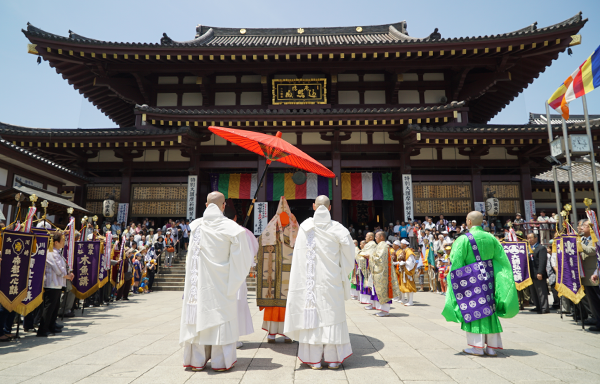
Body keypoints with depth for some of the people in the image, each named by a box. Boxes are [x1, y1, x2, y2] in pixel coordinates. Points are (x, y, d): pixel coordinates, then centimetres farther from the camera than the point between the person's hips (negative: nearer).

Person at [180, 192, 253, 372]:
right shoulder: (231, 227, -10)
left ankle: (197, 359, 19)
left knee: (199, 316, 11)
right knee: (221, 317, 7)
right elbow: (244, 256, -9)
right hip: (221, 282, -3)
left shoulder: (196, 225, -1)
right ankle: (221, 361, 13)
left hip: (199, 281, 3)